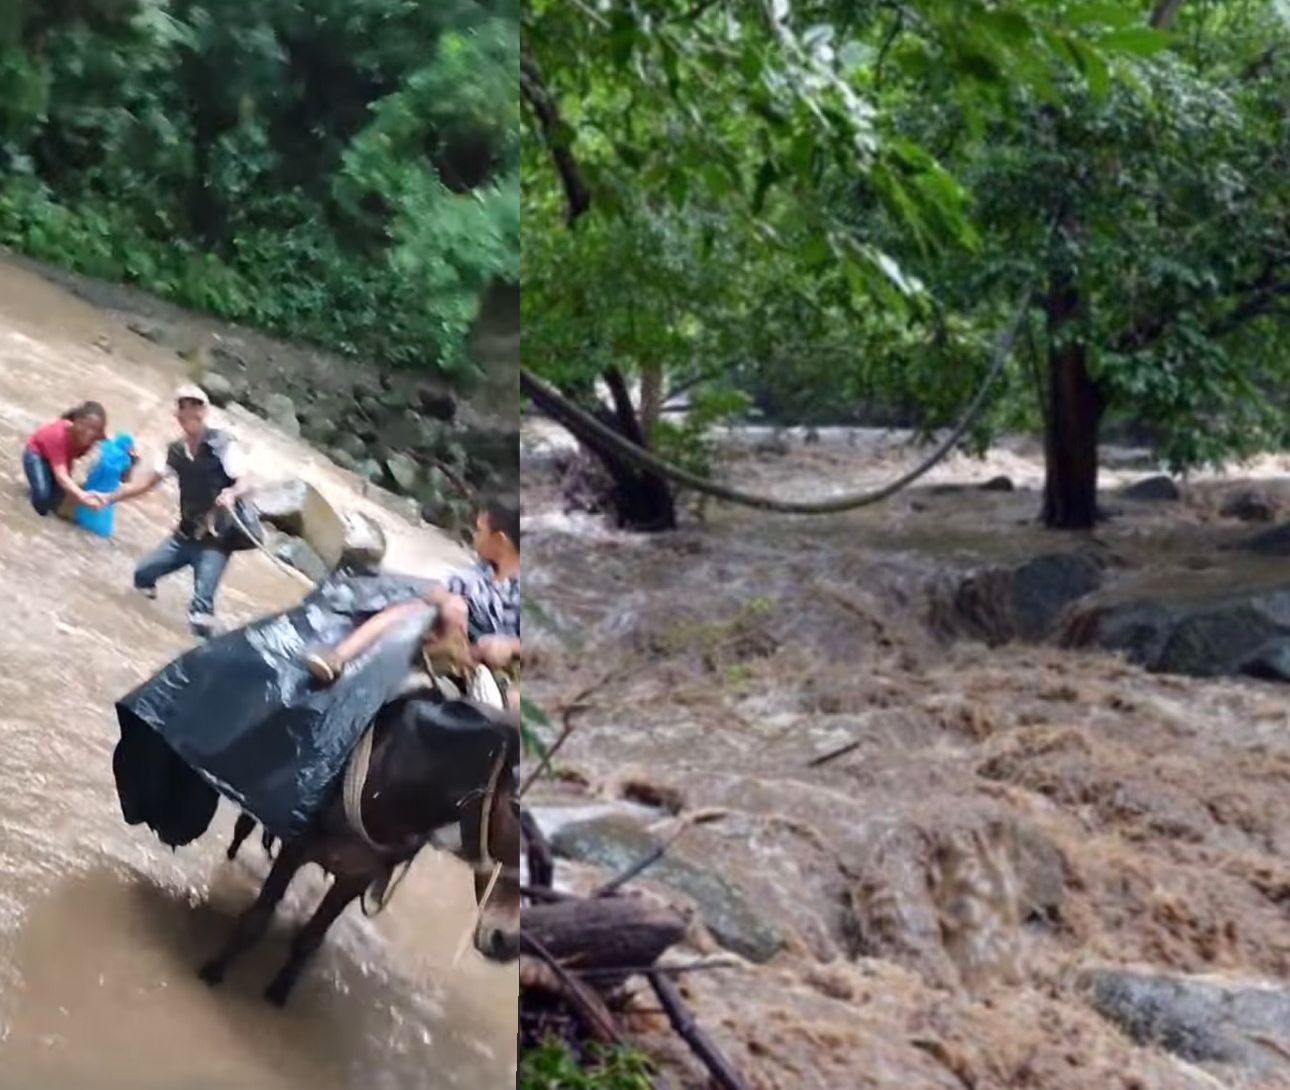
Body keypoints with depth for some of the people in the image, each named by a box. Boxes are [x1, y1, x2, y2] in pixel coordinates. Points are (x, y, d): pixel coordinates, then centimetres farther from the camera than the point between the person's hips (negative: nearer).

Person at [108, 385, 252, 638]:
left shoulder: (223, 444, -14)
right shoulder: (175, 451, 5)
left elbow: (246, 483, -22)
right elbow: (147, 481, 10)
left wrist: (231, 493, -45)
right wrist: (108, 498, 3)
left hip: (215, 538, -7)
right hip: (185, 534, 7)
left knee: (201, 606, -21)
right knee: (143, 574, 11)